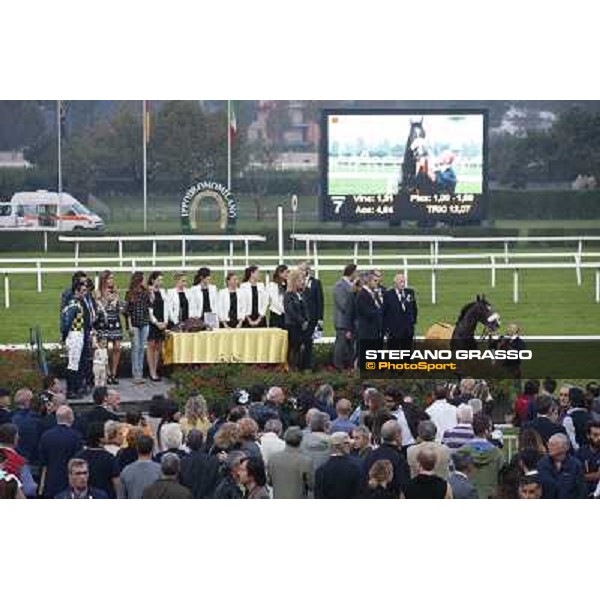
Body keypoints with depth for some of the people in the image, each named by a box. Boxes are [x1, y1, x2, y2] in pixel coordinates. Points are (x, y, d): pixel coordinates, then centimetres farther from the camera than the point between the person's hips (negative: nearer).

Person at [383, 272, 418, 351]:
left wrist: (413, 322, 10)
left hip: (408, 331, 4)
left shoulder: (410, 293, 7)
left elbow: (414, 309, 18)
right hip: (393, 332, -4)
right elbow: (384, 313, -4)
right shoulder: (388, 295, -5)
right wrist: (386, 329, -8)